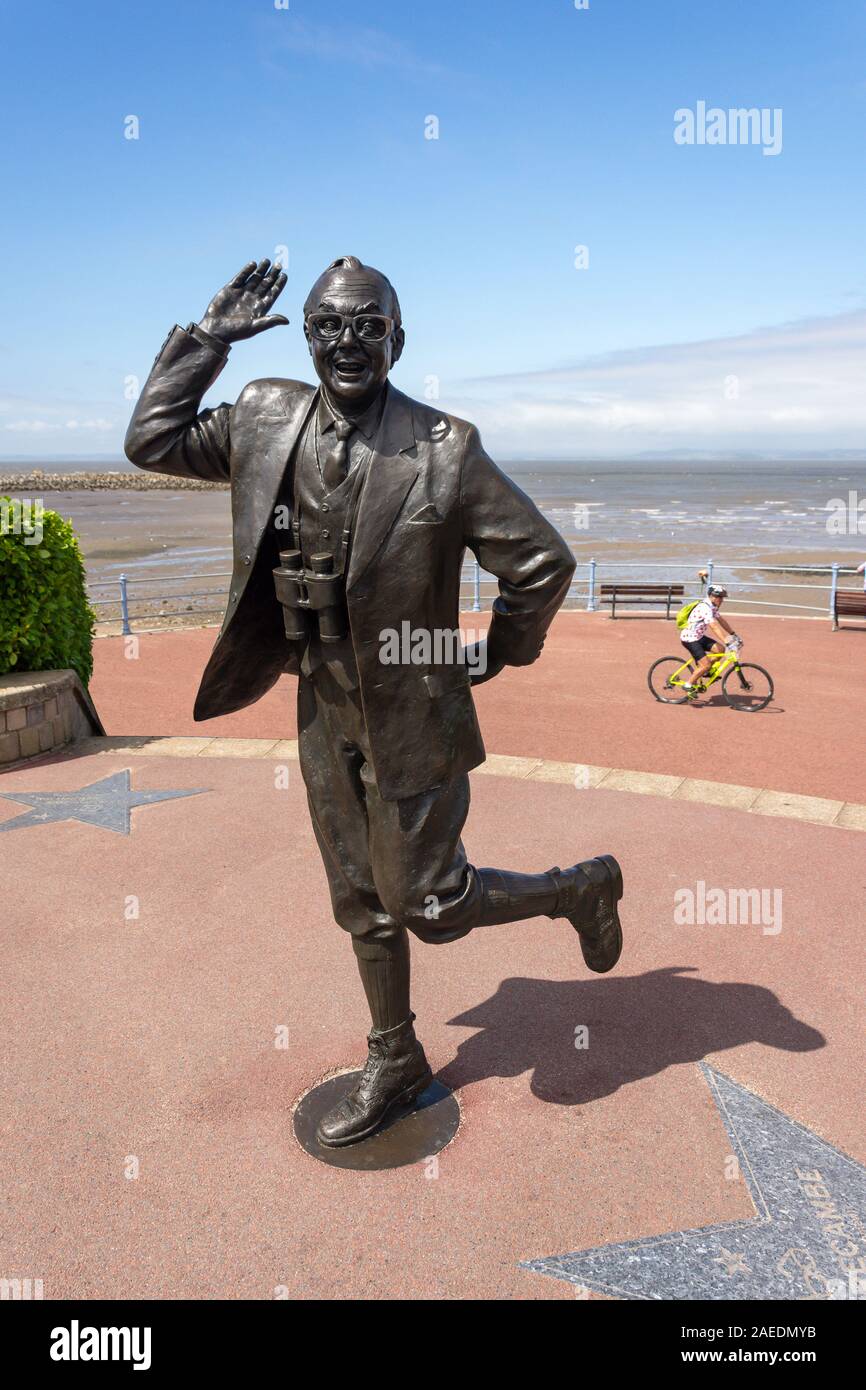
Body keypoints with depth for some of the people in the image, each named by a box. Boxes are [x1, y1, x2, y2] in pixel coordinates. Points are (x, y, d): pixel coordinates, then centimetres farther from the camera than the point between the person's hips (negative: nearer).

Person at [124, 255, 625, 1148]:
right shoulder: (268, 420, 1)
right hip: (323, 707, 5)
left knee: (430, 906, 3)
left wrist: (500, 653, -2)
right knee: (362, 904, 16)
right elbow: (151, 441, 7)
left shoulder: (443, 448, -15)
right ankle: (395, 1064, 37)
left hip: (411, 713, -5)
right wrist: (209, 337, 2)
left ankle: (582, 886, 29)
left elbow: (544, 560, -12)